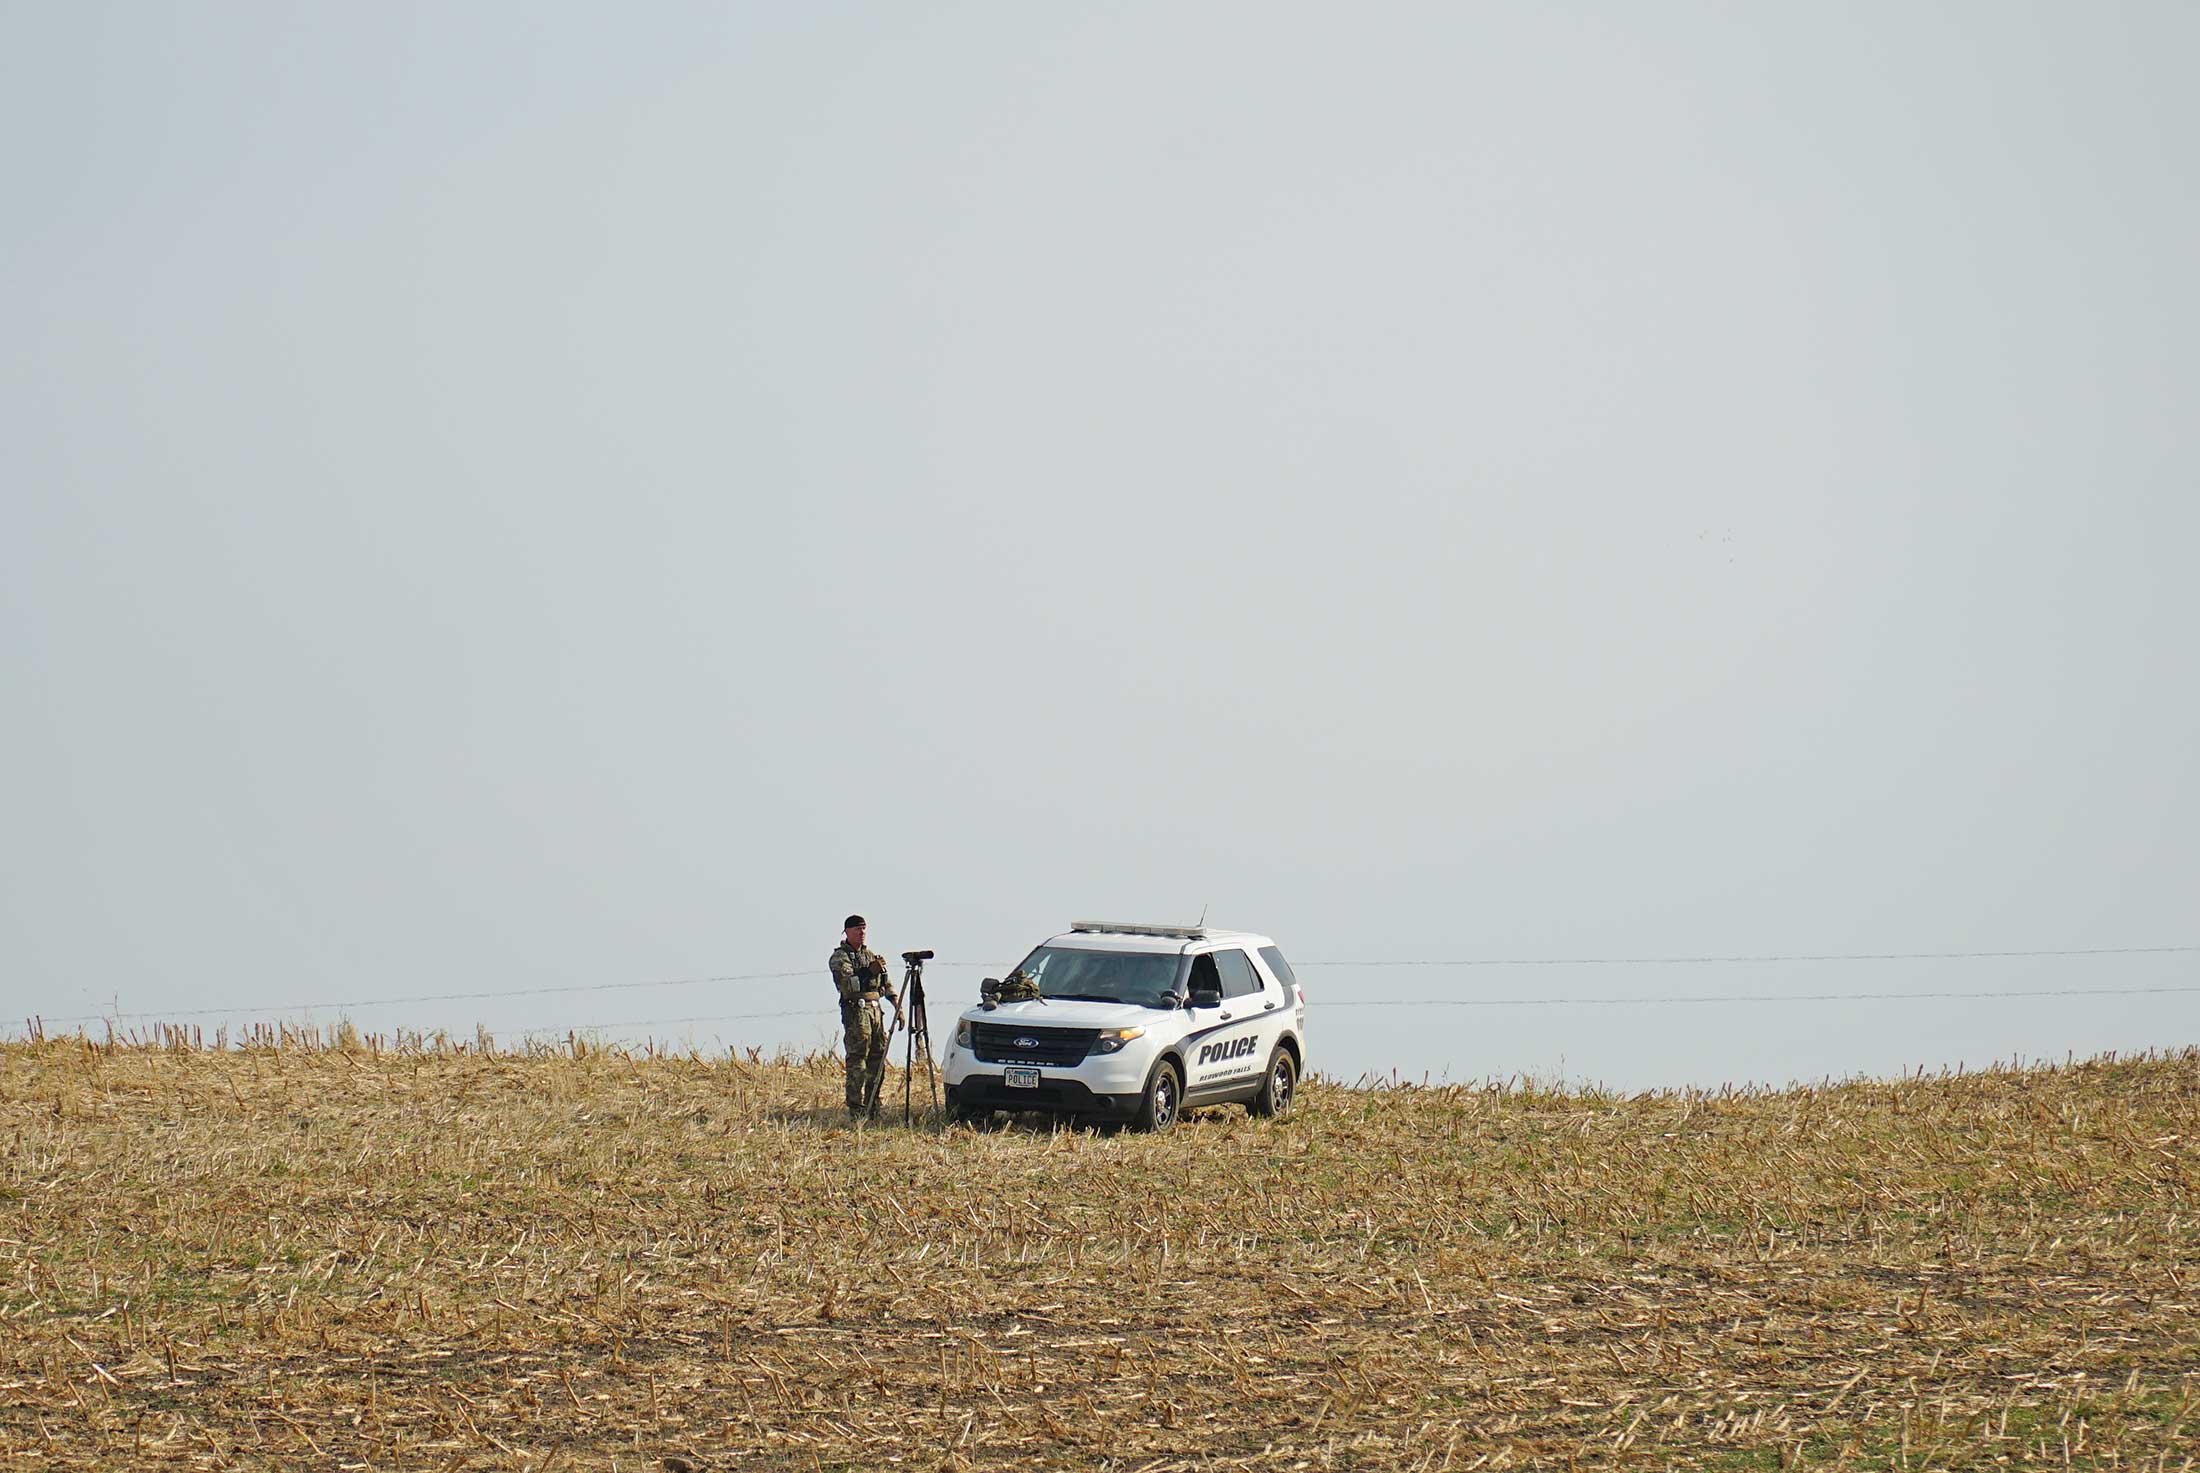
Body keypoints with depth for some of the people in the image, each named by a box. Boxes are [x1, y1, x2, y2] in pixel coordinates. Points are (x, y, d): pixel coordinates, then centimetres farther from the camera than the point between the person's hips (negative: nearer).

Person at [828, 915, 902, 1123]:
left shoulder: (870, 955, 19)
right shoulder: (839, 957, -3)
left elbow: (885, 983, 20)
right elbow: (847, 984, -19)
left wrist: (897, 1006, 11)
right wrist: (869, 971, -27)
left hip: (874, 1009, 7)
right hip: (855, 1010, -7)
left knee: (878, 1058, 6)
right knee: (857, 1060, -10)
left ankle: (872, 1107, 12)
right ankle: (856, 1110, -11)